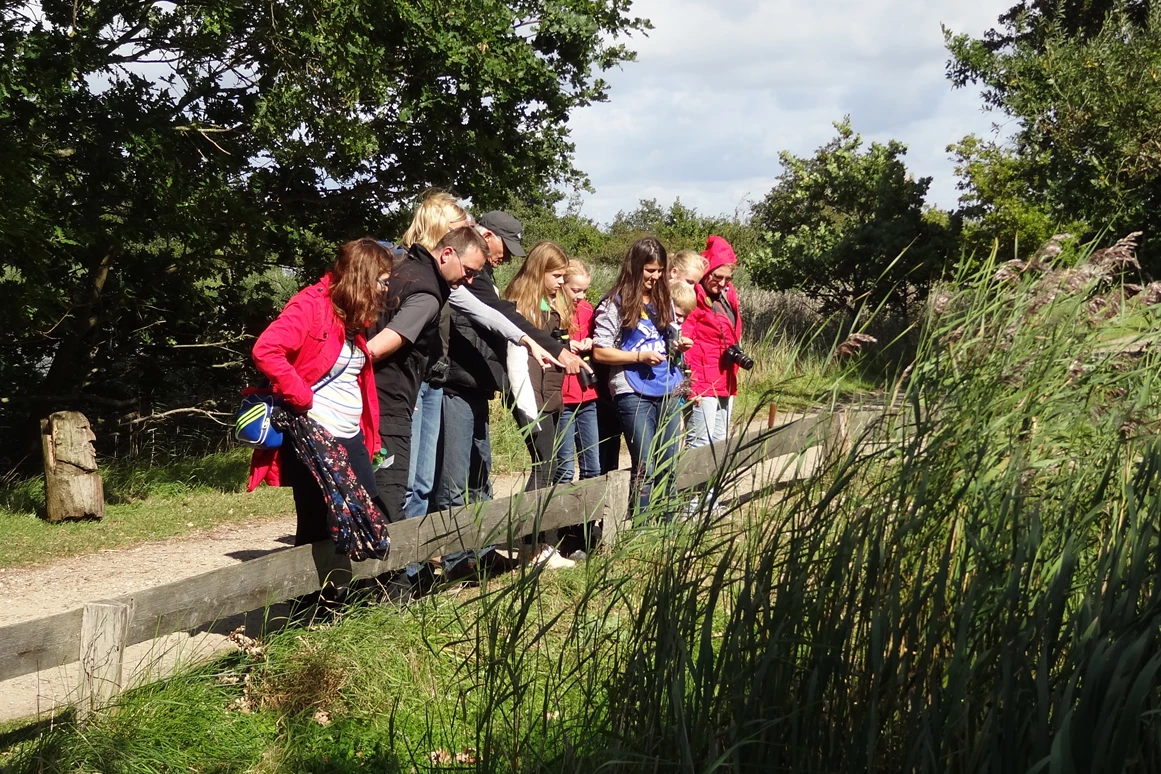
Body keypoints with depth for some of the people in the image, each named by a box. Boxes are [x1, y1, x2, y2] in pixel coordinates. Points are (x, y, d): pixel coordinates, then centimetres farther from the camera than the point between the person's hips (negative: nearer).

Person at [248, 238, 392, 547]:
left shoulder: (352, 317, 14)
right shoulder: (311, 305, -12)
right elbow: (265, 351, -25)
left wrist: (372, 439, 14)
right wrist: (301, 398, -21)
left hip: (352, 439, 9)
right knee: (317, 530, -3)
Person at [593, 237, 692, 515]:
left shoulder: (664, 301, 14)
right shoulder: (615, 303, -5)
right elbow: (599, 352, -8)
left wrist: (679, 345, 1)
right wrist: (639, 356, -16)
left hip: (668, 391, 6)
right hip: (634, 394, -6)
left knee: (669, 466, 8)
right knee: (645, 468, -7)